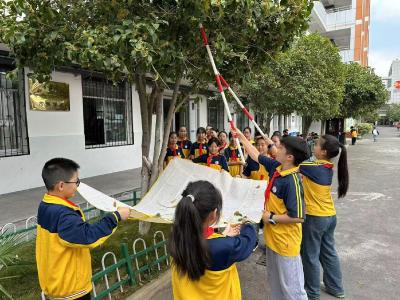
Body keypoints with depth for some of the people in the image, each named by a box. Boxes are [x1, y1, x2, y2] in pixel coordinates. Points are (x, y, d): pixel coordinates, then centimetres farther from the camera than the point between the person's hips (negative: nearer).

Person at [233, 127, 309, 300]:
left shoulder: (292, 182, -27)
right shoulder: (276, 167, -4)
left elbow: (298, 217, -27)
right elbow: (257, 156, 11)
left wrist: (271, 218, -17)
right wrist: (241, 137, 17)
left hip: (286, 241, -8)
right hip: (272, 237, 9)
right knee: (275, 282, 26)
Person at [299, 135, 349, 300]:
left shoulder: (314, 168, -22)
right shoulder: (327, 167, 1)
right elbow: (304, 165, 4)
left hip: (315, 218, -8)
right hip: (330, 216, 8)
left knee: (310, 256, 10)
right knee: (328, 252, 23)